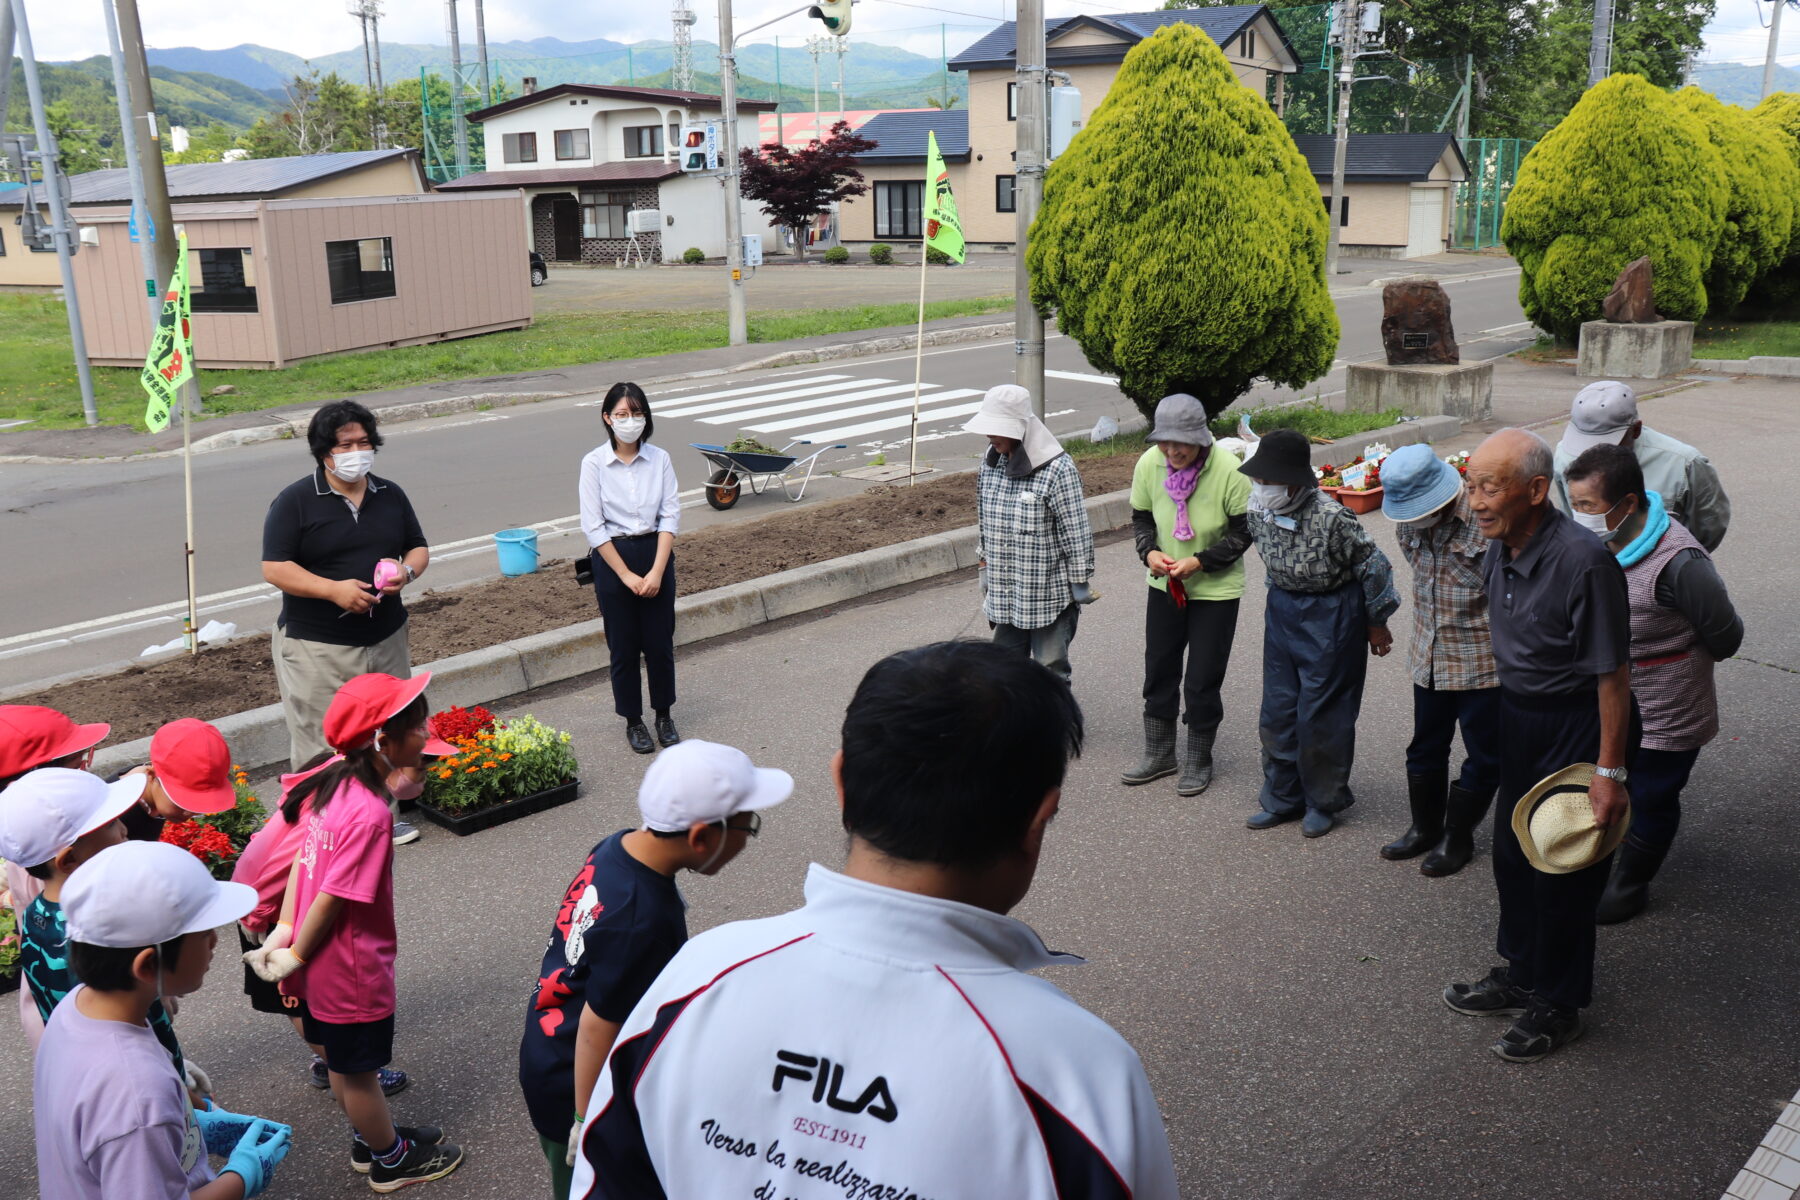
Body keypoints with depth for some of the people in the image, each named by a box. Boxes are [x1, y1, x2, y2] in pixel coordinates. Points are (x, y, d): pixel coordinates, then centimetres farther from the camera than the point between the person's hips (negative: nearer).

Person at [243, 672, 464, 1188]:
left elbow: (304, 855, -2)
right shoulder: (370, 813, -32)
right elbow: (333, 896, -26)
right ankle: (391, 1161, 37)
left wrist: (285, 930, 0)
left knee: (343, 1060, 26)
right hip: (351, 970, -8)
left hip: (323, 964, 8)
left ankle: (371, 1138, 48)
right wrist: (296, 955, -12)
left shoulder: (331, 779, -6)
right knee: (358, 1071, 15)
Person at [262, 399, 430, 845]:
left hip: (385, 640, 6)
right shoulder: (295, 501, -7)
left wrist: (406, 570, -7)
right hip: (317, 647, -5)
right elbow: (275, 568, -11)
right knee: (322, 742, -2)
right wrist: (334, 590, -22)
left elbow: (418, 547, 17)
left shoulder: (390, 495, 10)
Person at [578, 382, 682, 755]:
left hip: (656, 552, 2)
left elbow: (670, 516, -4)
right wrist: (627, 575, -11)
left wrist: (657, 571, -12)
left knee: (660, 641, 8)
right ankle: (633, 721, 24)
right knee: (624, 647, 7)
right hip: (613, 557, -2)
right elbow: (593, 527, -9)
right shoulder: (594, 463, -8)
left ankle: (664, 714, 27)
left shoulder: (659, 459, -2)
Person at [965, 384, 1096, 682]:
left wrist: (1081, 584, -10)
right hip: (1005, 593, 7)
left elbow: (1077, 532, -14)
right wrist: (986, 568, 18)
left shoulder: (1057, 469, -18)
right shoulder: (990, 462, 3)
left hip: (1050, 593, -6)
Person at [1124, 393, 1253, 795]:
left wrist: (1199, 562, -23)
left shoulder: (1229, 471, -23)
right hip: (1164, 585, 4)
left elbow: (1243, 532, -13)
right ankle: (1159, 754, 32)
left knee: (1202, 682, 4)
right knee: (1158, 670, 14)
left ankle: (1198, 761, 24)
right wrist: (1149, 552, -16)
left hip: (1216, 590, -4)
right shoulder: (1149, 464, -13)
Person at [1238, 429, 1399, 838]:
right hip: (1282, 609, 7)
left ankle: (1324, 802, 22)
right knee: (1278, 710, 11)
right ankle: (1283, 797, 27)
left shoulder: (1331, 517, -27)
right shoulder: (1259, 511, -8)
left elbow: (1374, 567, -14)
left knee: (1321, 714, 3)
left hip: (1332, 616, -6)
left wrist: (1376, 623, -4)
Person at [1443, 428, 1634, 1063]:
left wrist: (1609, 771, -20)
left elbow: (1612, 673, -23)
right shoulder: (1498, 550, -3)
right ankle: (1520, 974, 37)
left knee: (1565, 868, 6)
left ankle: (1558, 1004, 24)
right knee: (1513, 853, 18)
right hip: (1517, 715, 8)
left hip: (1574, 726, -7)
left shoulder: (1583, 560, -27)